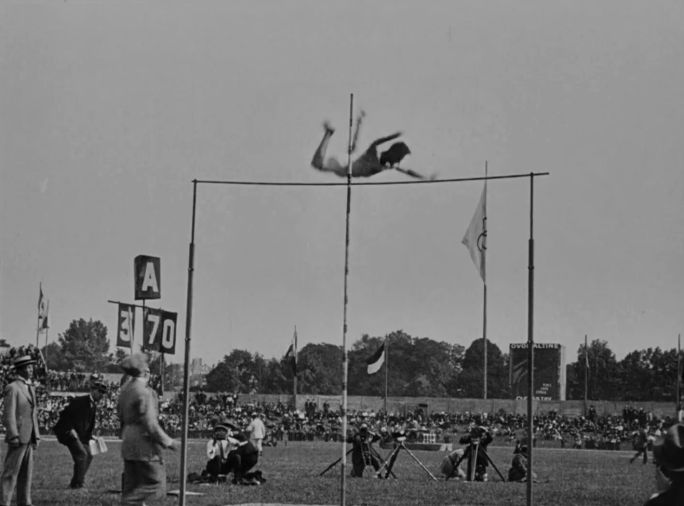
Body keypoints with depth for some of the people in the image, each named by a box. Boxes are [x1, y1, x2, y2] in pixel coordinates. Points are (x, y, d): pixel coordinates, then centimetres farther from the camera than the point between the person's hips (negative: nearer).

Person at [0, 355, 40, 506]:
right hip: (17, 438, -8)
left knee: (26, 473, 9)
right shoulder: (12, 388, -10)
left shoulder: (31, 389, 16)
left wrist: (36, 437, 14)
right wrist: (14, 437, -19)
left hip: (28, 438, 8)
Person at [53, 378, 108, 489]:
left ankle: (75, 483, 12)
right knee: (81, 454, -19)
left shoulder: (94, 405, 8)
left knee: (88, 456, 3)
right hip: (70, 433, -9)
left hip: (82, 434, 9)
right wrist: (70, 429, -21)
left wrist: (89, 435, 8)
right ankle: (77, 484, -14)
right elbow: (64, 415, -17)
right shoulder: (80, 401, -18)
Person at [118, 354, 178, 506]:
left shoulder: (125, 389, 9)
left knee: (132, 485, 13)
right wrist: (167, 441, -12)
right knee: (155, 482, -2)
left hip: (128, 445, 9)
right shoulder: (144, 392, -18)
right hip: (144, 443, -9)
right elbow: (150, 423, -20)